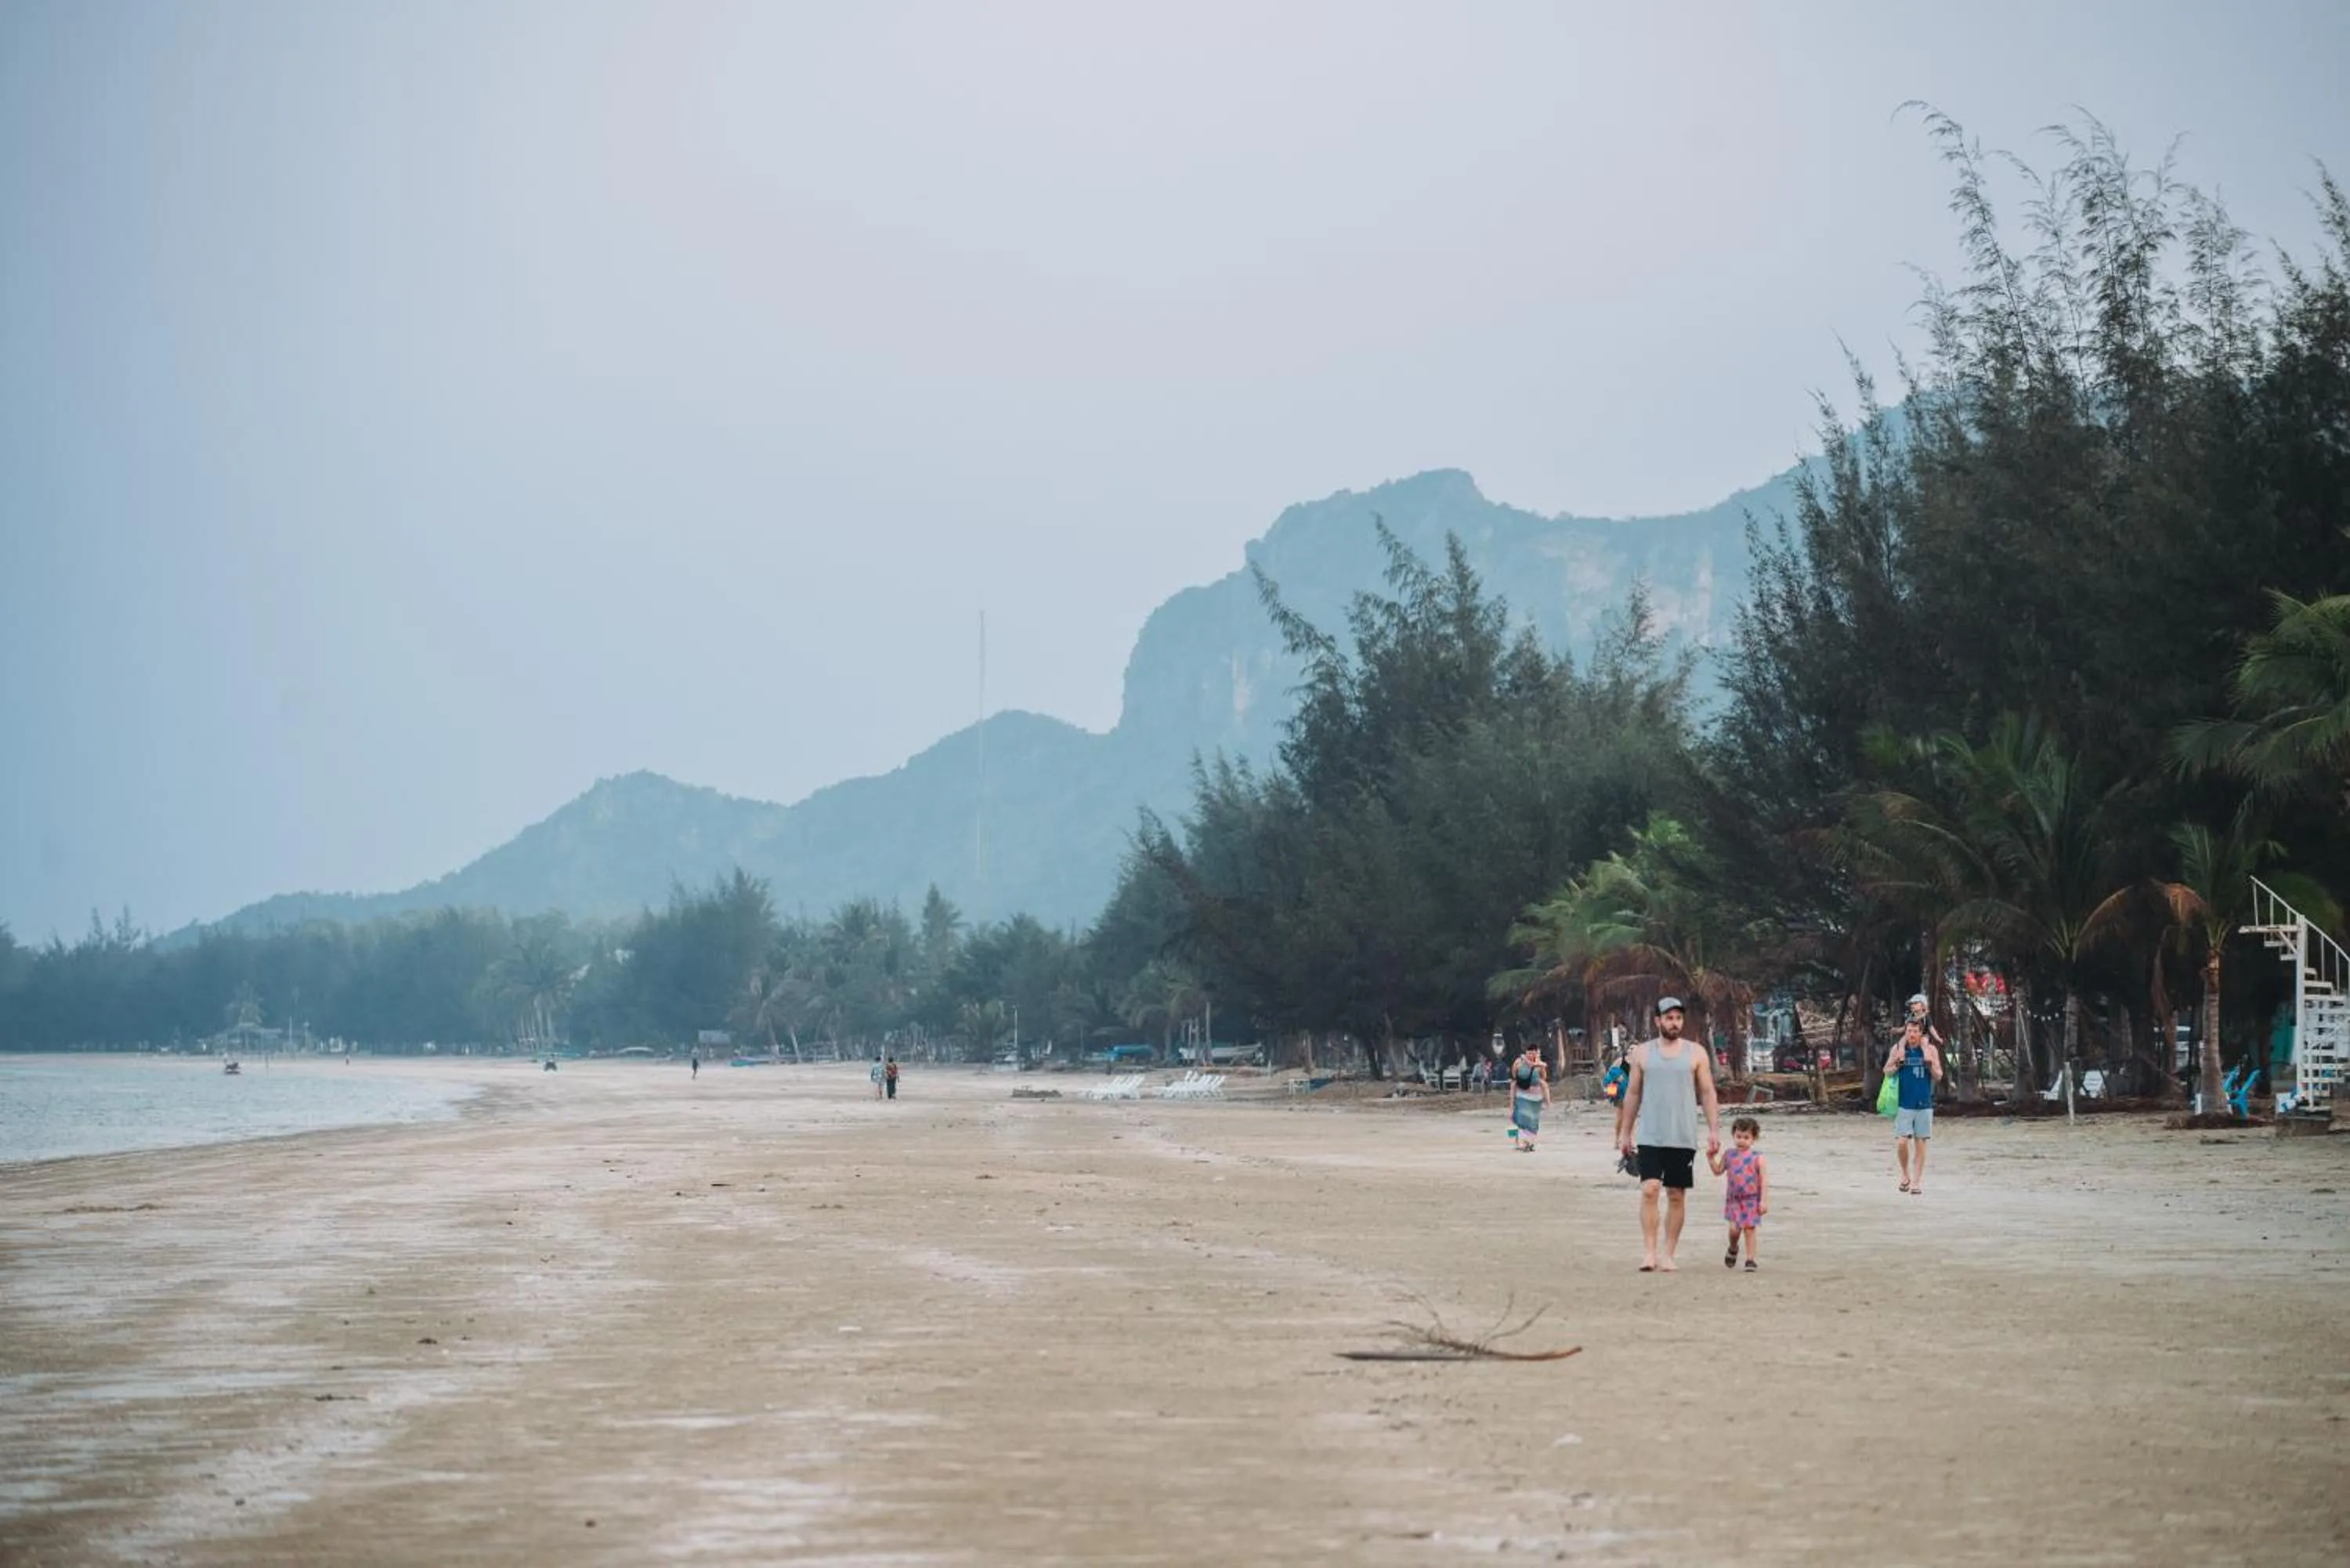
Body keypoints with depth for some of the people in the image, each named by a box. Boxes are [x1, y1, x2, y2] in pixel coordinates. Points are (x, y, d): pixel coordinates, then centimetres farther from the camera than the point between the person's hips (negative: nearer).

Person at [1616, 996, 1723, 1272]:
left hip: (1683, 1137, 1)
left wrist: (1714, 1130, -3)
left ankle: (1668, 1254, 10)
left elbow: (1708, 1094, 6)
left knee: (1677, 1196, 3)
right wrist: (1625, 1131, 9)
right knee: (1649, 1190, -13)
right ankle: (1649, 1252, -12)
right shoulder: (1642, 1052, 8)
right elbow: (1633, 1094, 12)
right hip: (1650, 1136, 0)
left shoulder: (1696, 1053, 6)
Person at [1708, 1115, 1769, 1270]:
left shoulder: (1758, 1158, -7)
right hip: (1734, 1199, 2)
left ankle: (1750, 1260, 7)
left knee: (1749, 1229, -2)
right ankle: (1733, 1249, 25)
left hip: (1751, 1199, -2)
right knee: (1734, 1228, -6)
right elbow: (1718, 1171, 17)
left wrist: (1764, 1201, -12)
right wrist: (1711, 1158, 3)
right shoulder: (1729, 1154, 5)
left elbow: (1764, 1180, -7)